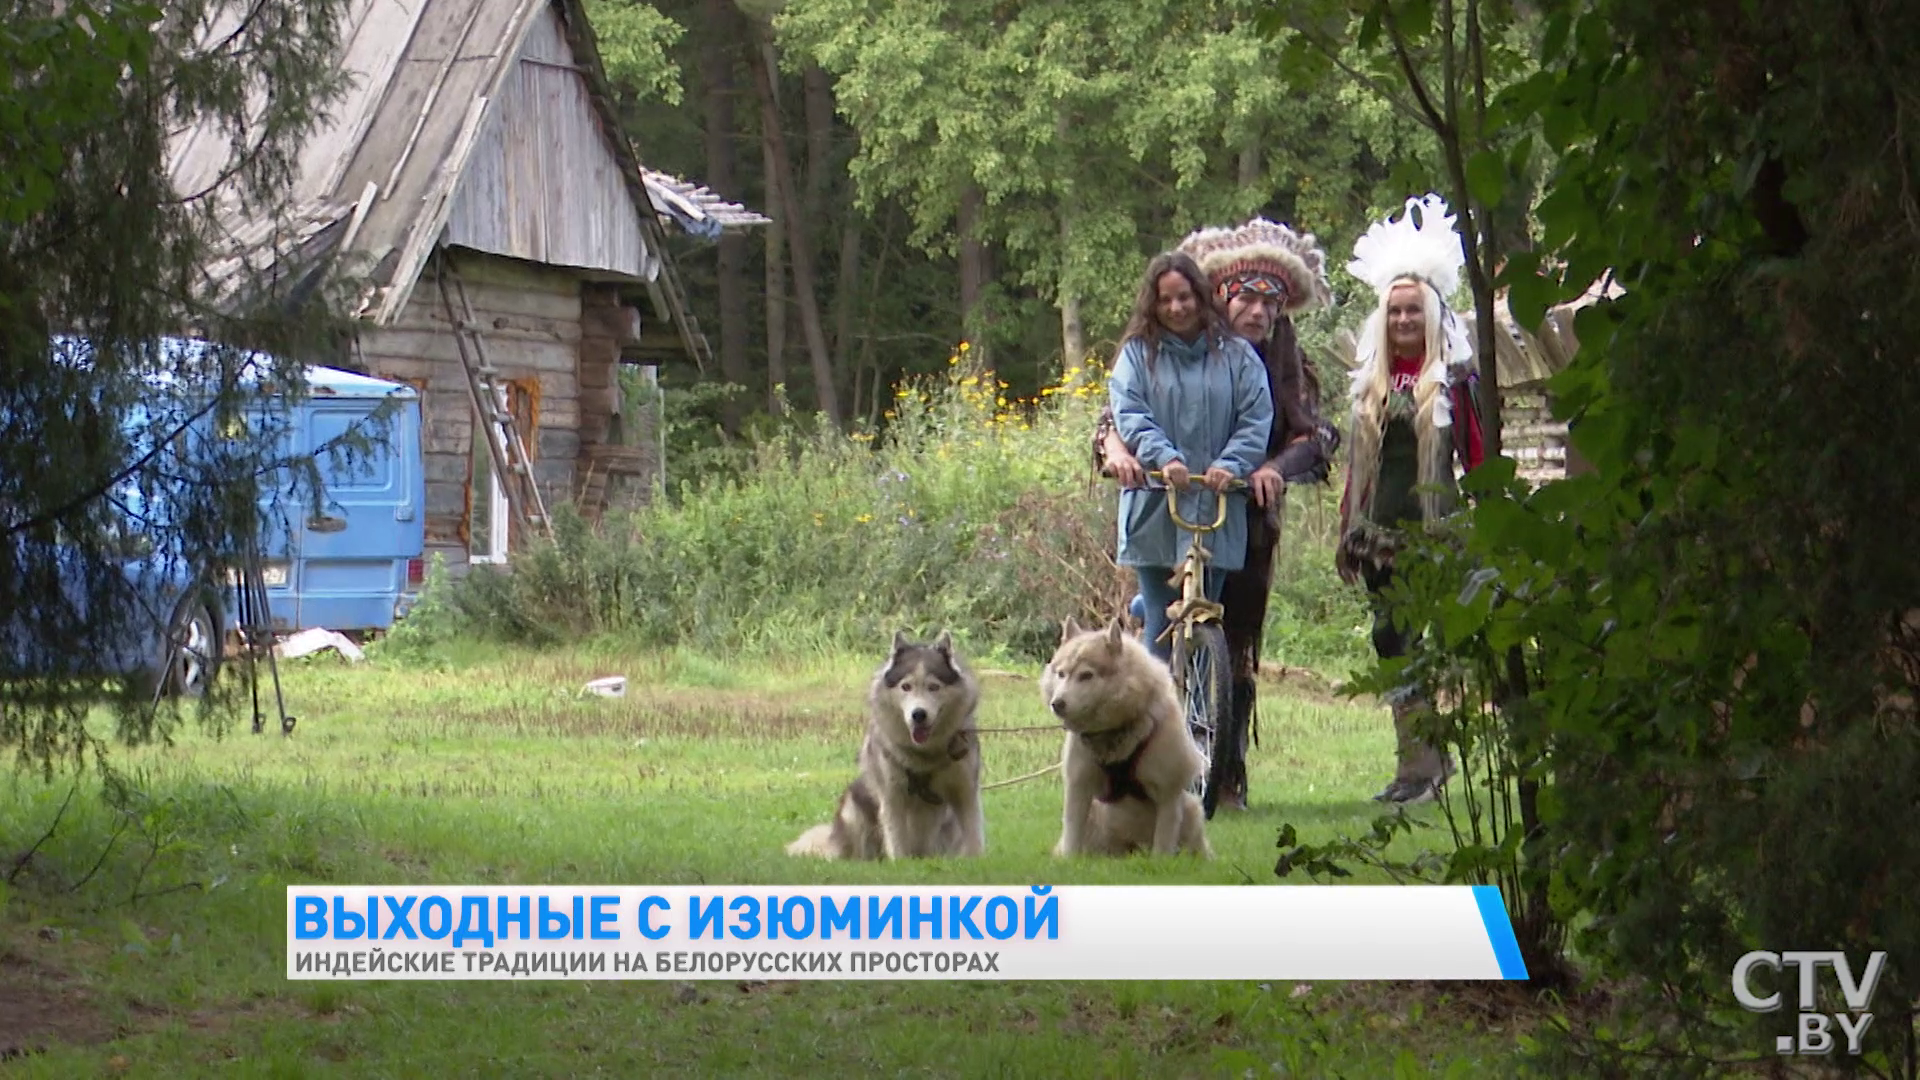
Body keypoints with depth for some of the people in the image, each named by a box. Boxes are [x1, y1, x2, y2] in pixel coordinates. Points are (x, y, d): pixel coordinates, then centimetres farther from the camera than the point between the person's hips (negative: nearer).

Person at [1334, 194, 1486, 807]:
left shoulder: (1454, 379, -2)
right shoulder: (1371, 380, 13)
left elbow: (1478, 458, -1)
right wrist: (1347, 535, 17)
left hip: (1435, 528, -5)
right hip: (1381, 530, 5)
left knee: (1415, 645, -8)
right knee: (1390, 642, 6)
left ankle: (1420, 764, -3)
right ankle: (1428, 755, 14)